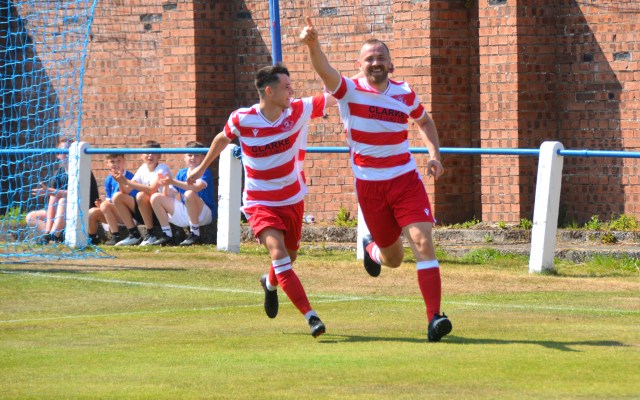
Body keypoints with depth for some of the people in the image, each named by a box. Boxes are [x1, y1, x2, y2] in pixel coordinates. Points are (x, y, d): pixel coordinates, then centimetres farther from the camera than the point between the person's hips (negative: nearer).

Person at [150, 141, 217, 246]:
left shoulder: (204, 172, -8)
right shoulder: (182, 173, 10)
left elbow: (196, 187, -30)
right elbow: (168, 195, 8)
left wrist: (173, 182, -33)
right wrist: (166, 185, -14)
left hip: (204, 213, -7)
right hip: (184, 212, 7)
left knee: (189, 193, -36)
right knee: (156, 198, 0)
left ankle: (195, 234, -26)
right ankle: (167, 235, -2)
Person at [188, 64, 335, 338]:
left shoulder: (299, 110, -11)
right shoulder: (242, 120, -16)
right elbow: (223, 139, 6)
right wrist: (202, 168, 19)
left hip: (292, 200, 4)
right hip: (259, 202, -4)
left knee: (289, 257, 19)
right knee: (278, 253, -24)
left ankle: (270, 283, 56)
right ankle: (311, 316, -27)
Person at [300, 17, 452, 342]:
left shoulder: (405, 93, 3)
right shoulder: (350, 90, -8)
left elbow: (424, 121, 22)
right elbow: (325, 71, -29)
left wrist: (434, 155, 5)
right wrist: (313, 44, -49)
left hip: (406, 180, 1)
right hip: (369, 186, -1)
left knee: (423, 242, -18)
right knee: (392, 259, 10)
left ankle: (434, 319, -19)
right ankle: (372, 248, 49)